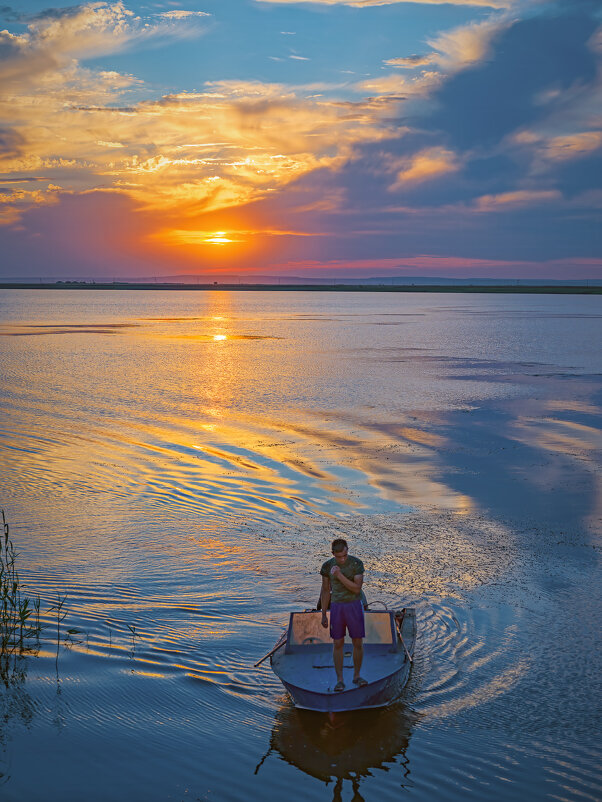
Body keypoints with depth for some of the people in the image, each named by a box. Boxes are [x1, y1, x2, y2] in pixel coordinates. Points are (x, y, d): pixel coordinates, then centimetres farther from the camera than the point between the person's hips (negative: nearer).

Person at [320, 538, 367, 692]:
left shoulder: (357, 564, -12)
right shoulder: (327, 566, -5)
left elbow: (357, 589, -18)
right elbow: (325, 591, 4)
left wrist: (340, 575, -28)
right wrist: (323, 615, 5)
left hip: (354, 606, -1)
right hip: (337, 608, 1)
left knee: (358, 643, 3)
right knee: (337, 644, 3)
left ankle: (357, 675, 22)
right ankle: (340, 680, 12)